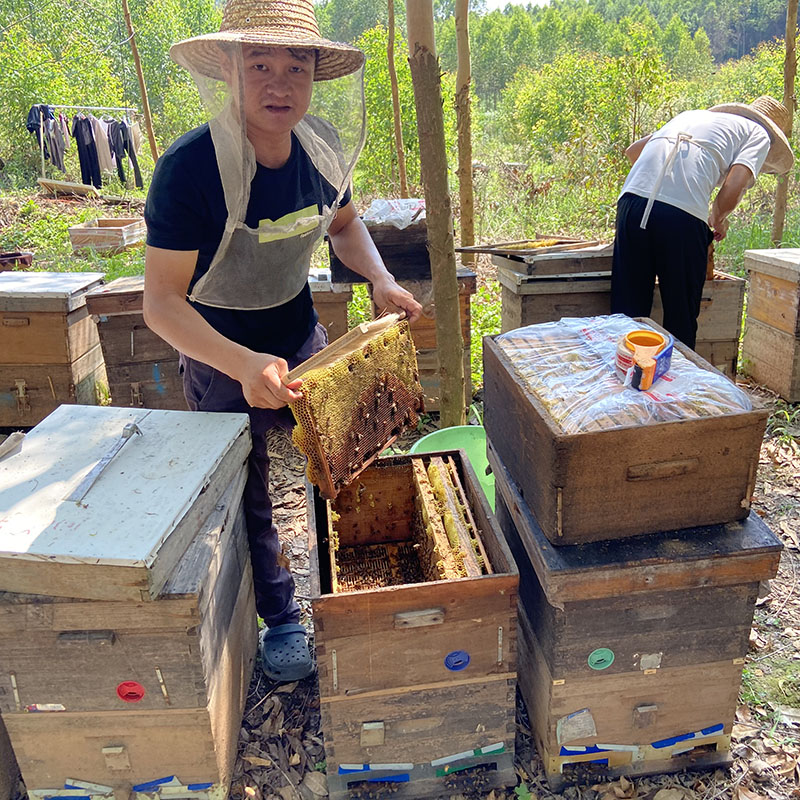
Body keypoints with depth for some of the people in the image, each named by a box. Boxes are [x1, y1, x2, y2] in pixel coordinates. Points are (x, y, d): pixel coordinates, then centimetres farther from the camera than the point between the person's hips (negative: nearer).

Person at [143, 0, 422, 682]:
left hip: (302, 338, 5)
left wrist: (382, 281, -9)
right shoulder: (190, 168, -28)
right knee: (246, 498, 12)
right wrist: (244, 366, -42)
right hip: (220, 356, -4)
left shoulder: (322, 149, -12)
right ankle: (280, 619, 37)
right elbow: (163, 301, -27)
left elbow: (344, 223, 9)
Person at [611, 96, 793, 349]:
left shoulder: (692, 115, 36)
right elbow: (733, 189, 1)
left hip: (632, 199, 5)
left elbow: (633, 151, 36)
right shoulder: (758, 134, 19)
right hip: (682, 214, -5)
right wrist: (718, 220, 20)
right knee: (681, 315, 7)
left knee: (627, 309, 8)